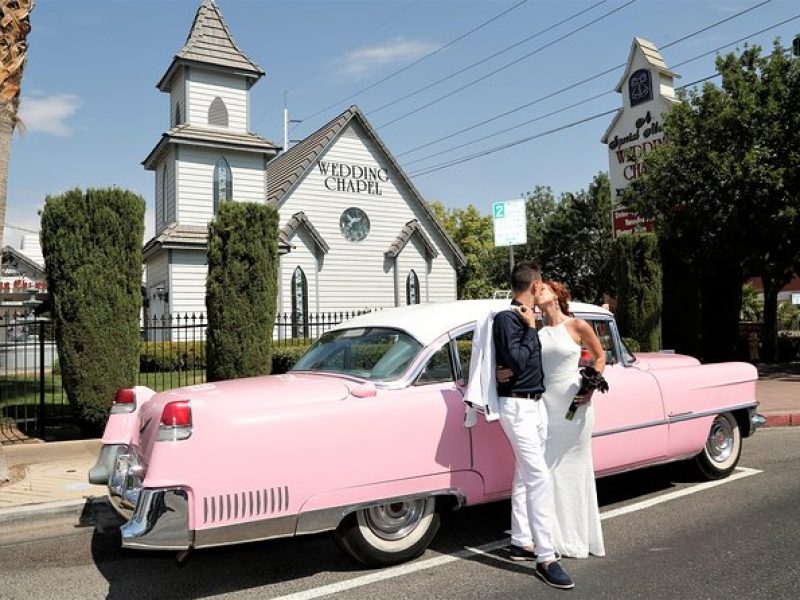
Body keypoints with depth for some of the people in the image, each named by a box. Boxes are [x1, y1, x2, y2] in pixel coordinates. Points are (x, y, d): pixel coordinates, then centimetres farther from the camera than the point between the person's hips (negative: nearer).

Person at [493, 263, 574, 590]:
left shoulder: (528, 319, 10)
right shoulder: (506, 318, -14)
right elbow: (516, 361, -21)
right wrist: (531, 328, -15)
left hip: (537, 404, 9)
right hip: (517, 406, -9)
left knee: (525, 475, 14)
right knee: (540, 479, -12)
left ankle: (521, 541, 25)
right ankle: (546, 558, -7)